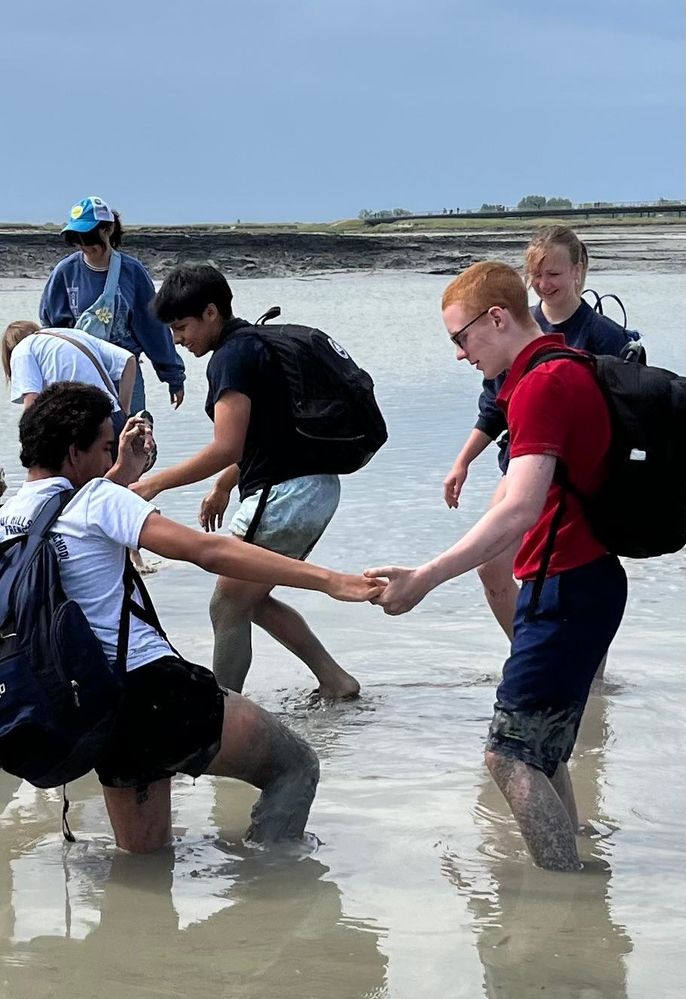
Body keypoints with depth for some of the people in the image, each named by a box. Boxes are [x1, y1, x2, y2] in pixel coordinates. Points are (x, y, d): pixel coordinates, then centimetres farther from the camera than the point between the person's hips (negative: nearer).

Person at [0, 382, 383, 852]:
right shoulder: (95, 499, -9)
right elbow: (209, 551, -18)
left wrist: (121, 476, 31)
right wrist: (328, 580, -20)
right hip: (154, 693, -7)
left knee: (143, 858, 24)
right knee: (295, 766, 6)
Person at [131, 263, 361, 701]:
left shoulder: (231, 357, -15)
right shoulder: (256, 343, 15)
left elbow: (227, 448, -22)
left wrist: (154, 483, -18)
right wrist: (224, 487, 31)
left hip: (283, 495, -10)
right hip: (318, 488, 10)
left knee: (227, 608, 0)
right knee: (252, 600, 20)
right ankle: (335, 680, 21)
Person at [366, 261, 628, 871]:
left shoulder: (540, 385, -19)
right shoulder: (571, 370, 13)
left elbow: (520, 510, -29)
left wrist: (426, 578, -31)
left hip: (564, 587, -11)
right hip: (580, 576, 11)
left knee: (512, 756, -10)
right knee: (539, 751, 16)